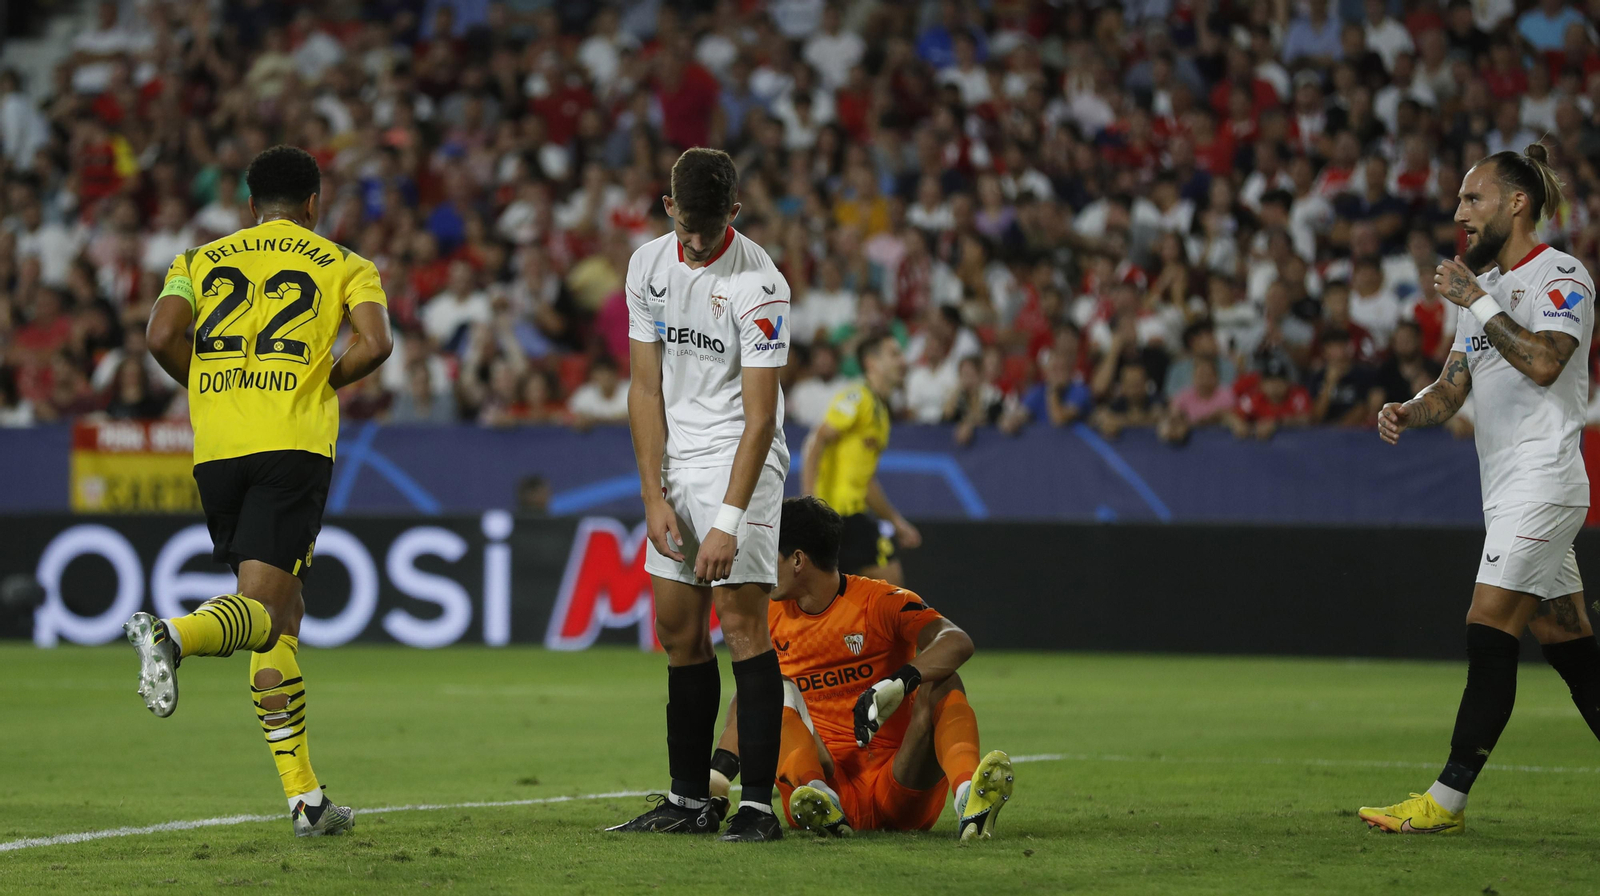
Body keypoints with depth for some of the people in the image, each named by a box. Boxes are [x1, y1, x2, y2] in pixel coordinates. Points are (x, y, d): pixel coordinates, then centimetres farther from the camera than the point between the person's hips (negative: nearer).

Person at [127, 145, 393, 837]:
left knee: (281, 617, 12)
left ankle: (303, 795, 8)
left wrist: (207, 388, 16)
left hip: (217, 447, 4)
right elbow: (375, 343, -7)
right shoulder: (343, 265, 11)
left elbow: (162, 337, -1)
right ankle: (173, 635, -44)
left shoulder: (201, 260, 16)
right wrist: (325, 381, 11)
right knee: (261, 611, -10)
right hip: (294, 444, -4)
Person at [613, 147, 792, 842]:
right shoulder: (648, 265, 3)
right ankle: (690, 799, 13)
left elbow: (760, 415, -17)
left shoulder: (758, 283, -15)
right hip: (674, 465, 6)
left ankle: (759, 804, -14)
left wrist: (729, 520, -22)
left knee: (742, 621, -13)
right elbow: (645, 388, 5)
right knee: (678, 631, 6)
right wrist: (654, 494, -3)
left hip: (740, 460, -6)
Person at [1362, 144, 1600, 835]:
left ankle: (1447, 801, -14)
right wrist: (1408, 412, -3)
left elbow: (1544, 362, -23)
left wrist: (1477, 302, -17)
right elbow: (1454, 385, 17)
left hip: (1543, 484, -9)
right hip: (1506, 490, 9)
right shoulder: (1484, 285, 19)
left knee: (1490, 634, -13)